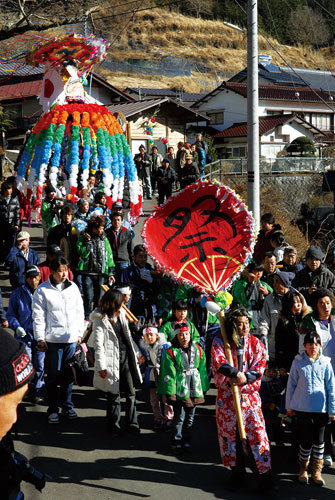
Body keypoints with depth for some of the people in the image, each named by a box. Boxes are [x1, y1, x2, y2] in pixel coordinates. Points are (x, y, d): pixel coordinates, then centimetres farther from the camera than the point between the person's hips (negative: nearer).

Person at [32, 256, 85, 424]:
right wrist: (40, 338, -7)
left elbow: (80, 312, 15)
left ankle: (67, 407, 22)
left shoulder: (73, 287, 8)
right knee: (53, 375, 0)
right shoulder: (42, 290, -3)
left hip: (71, 338, 4)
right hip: (53, 339, -4)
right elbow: (38, 316, -3)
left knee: (68, 374, 10)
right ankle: (52, 410, 11)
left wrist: (80, 333, 11)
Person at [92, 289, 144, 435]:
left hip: (126, 357, 7)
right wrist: (101, 367, -17)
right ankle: (114, 426, 16)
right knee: (114, 395, 2)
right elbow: (98, 345, -13)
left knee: (130, 392, 8)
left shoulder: (120, 315, 12)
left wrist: (137, 353, 22)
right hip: (112, 360, -7)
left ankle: (132, 423, 18)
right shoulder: (100, 320, -11)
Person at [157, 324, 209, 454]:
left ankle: (186, 441, 26)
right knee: (179, 417, -1)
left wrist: (203, 389, 9)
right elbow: (169, 374, -8)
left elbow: (202, 370, 10)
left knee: (190, 417, 12)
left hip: (195, 389, 4)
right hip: (180, 389, -4)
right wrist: (170, 393, -12)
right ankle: (176, 442, 12)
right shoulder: (171, 352, -7)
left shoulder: (197, 349, 5)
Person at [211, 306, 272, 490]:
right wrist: (236, 373, -30)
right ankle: (237, 471, 22)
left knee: (257, 431, -7)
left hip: (249, 395, 0)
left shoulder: (256, 343, 5)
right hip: (226, 396, 0)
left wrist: (245, 378, -20)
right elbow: (219, 363, -16)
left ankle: (264, 473, 0)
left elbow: (259, 367, -4)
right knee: (229, 433, 8)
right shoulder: (220, 342, -1)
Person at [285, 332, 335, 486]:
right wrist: (289, 406, 10)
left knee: (319, 440, 5)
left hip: (321, 409, 1)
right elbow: (291, 385, 8)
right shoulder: (297, 362, 0)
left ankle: (317, 471, 20)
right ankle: (303, 468, 20)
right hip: (302, 408, -1)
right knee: (306, 440, 0)